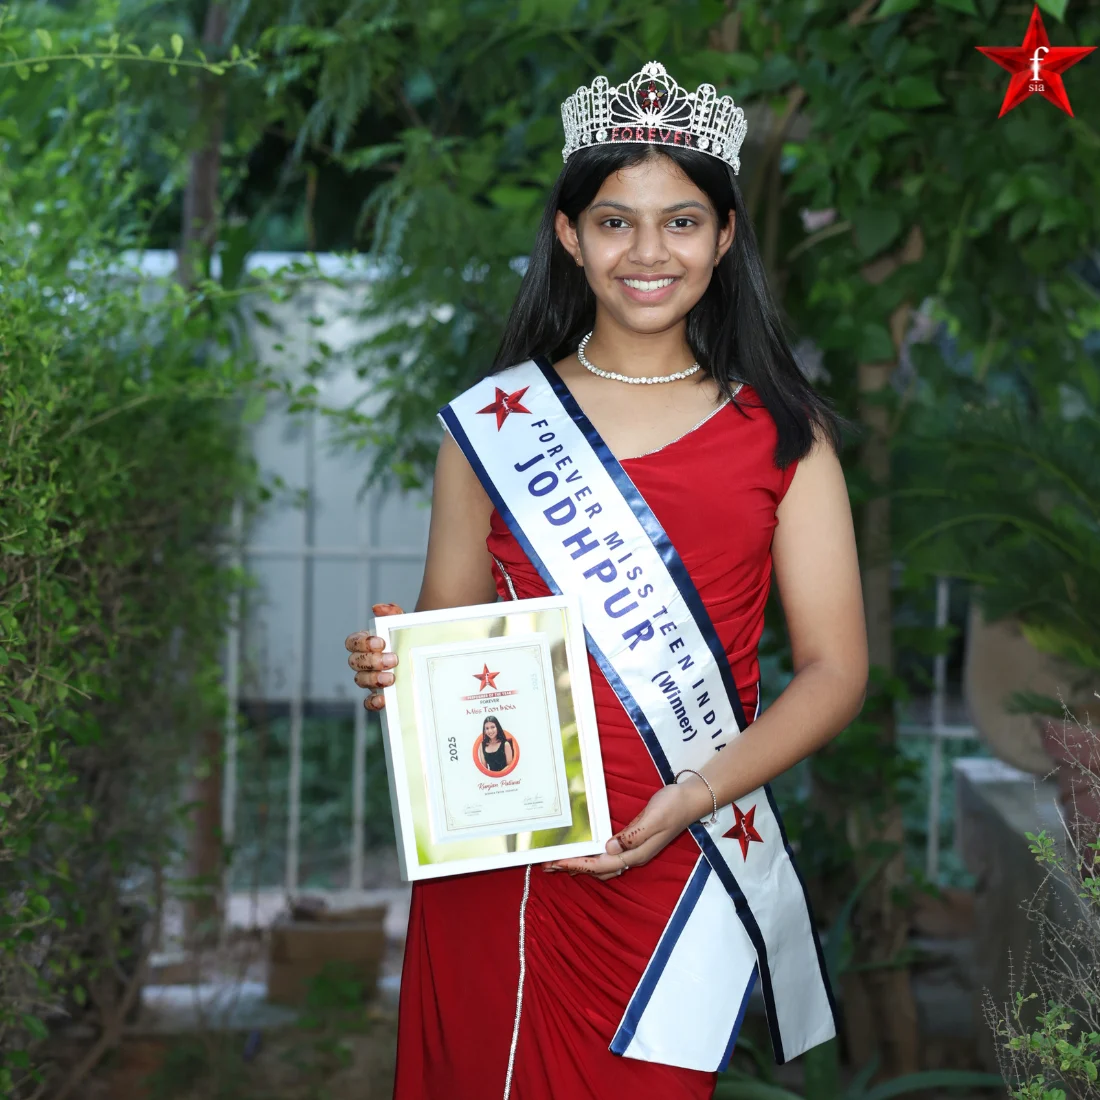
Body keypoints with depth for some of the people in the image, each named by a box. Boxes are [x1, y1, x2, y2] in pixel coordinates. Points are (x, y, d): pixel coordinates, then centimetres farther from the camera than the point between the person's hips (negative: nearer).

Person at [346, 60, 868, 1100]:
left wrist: (697, 796, -15)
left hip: (679, 861, 0)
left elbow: (835, 669, -1)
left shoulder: (782, 432, 2)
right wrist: (390, 669, -13)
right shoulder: (490, 423, 5)